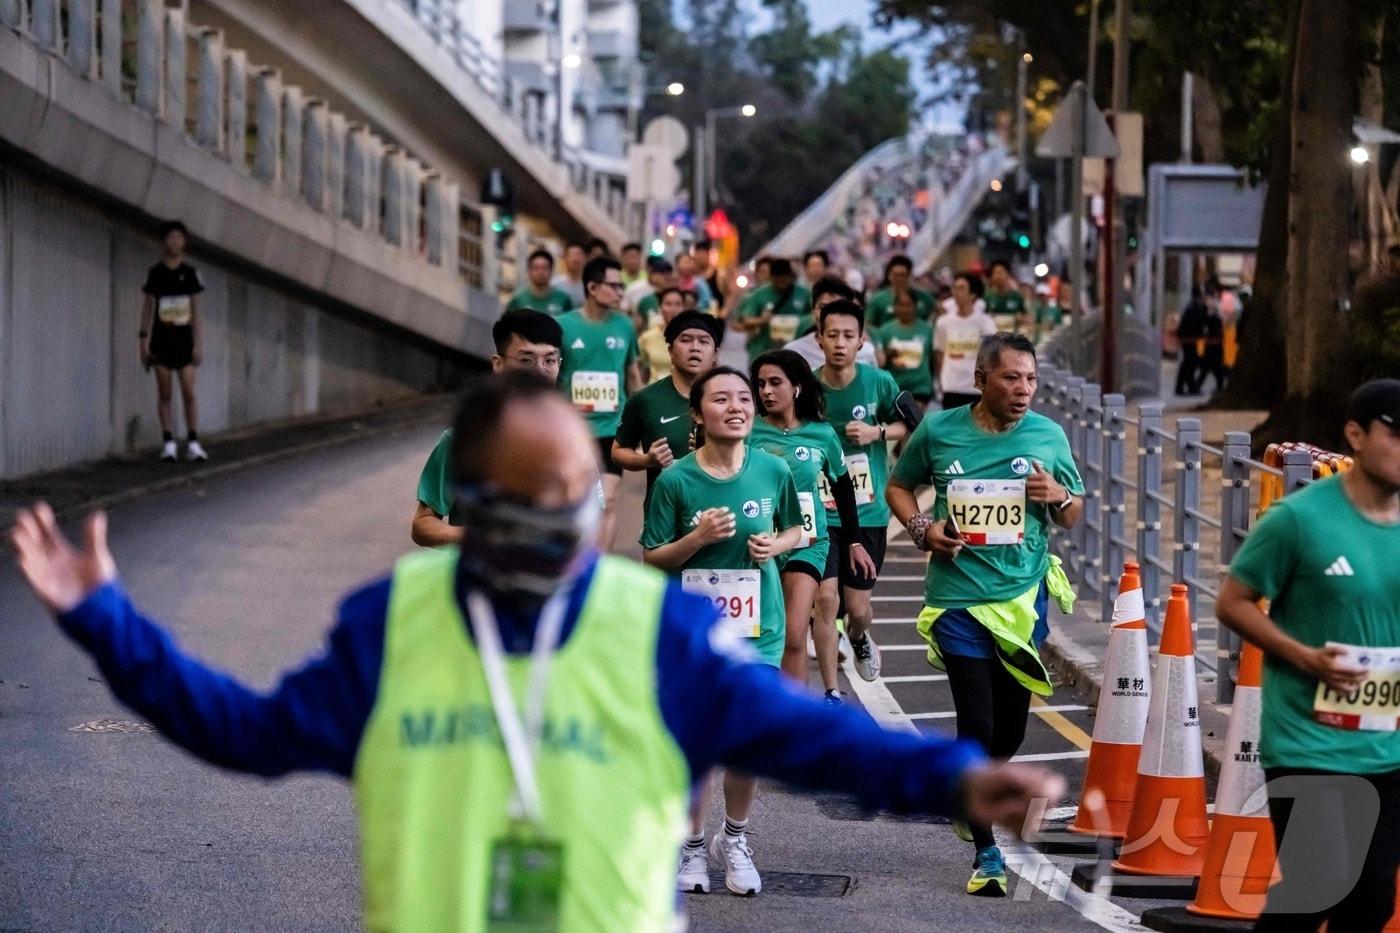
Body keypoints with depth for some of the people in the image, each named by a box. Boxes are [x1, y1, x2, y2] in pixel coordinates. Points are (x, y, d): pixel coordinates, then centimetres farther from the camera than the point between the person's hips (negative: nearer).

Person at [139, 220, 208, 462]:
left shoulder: (190, 273, 4)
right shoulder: (155, 273, 2)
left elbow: (196, 312, 6)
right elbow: (147, 309, 5)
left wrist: (198, 344, 1)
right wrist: (144, 341, -1)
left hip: (184, 338, 0)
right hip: (161, 339, 0)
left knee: (189, 392, -6)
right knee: (164, 394, 1)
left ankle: (193, 442, -3)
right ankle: (168, 443, 4)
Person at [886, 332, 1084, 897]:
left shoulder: (1047, 436, 1)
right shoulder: (939, 432, -2)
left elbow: (1073, 516, 12)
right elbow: (898, 486, 14)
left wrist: (1060, 497, -11)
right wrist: (921, 529, -5)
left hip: (1023, 596, 2)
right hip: (959, 597, -2)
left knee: (1010, 728, 11)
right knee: (977, 724, -7)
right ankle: (986, 854, 3)